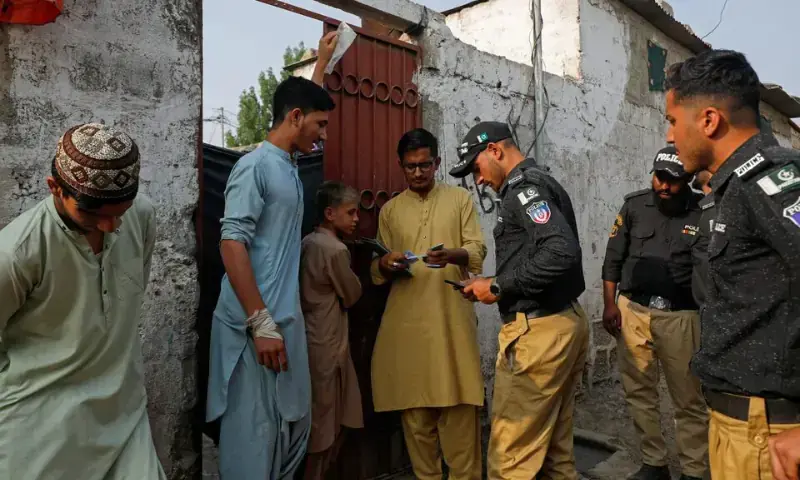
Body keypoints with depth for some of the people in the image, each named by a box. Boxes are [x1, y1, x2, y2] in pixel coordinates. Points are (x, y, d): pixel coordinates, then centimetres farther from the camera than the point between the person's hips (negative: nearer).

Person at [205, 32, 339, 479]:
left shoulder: (290, 165, 14)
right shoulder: (255, 166, -12)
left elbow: (305, 100, 33)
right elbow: (232, 244, -19)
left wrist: (323, 60, 41)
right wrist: (261, 324, -22)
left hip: (288, 319, 9)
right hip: (257, 325, -9)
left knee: (295, 428, 16)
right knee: (254, 436, 0)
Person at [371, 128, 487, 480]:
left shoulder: (460, 199, 8)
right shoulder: (390, 210, 13)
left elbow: (478, 251, 0)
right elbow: (377, 272, 13)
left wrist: (452, 255, -21)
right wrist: (387, 265, -10)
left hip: (452, 316, -1)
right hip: (407, 320, 2)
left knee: (459, 400, -1)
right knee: (414, 404, 5)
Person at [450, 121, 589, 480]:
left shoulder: (524, 187, -12)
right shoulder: (540, 184, 17)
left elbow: (561, 252, -26)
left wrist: (499, 287, -16)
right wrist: (502, 286, 9)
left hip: (539, 331, -10)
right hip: (565, 321, 10)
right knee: (555, 449, 18)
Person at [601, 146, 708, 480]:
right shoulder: (634, 205, 3)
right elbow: (613, 258, 4)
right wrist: (610, 304, 0)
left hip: (680, 317, -2)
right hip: (632, 310, 2)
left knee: (688, 400, 5)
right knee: (639, 392, 10)